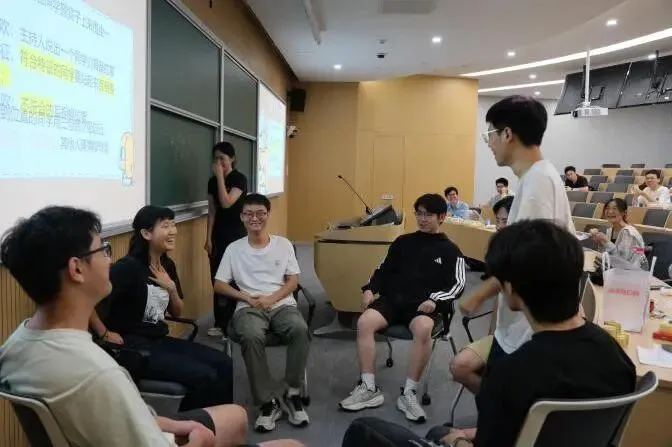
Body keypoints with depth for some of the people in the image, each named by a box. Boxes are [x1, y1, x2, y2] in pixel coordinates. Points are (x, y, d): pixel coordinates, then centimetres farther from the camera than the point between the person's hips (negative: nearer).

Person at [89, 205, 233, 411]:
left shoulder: (168, 265, 8)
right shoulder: (129, 266, -17)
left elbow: (177, 313, 15)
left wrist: (172, 288, -4)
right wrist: (105, 334, -15)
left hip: (160, 339, 8)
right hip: (133, 346, -8)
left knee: (223, 365, -3)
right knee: (205, 377, -20)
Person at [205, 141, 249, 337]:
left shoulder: (240, 178, -9)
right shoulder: (212, 181, 7)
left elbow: (226, 203, -23)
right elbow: (212, 211, 7)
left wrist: (220, 176, -20)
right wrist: (209, 238, 2)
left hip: (236, 235, -5)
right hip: (218, 236, 6)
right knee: (217, 279, 7)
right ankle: (221, 323, 16)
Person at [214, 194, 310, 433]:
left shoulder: (283, 244, 13)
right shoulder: (234, 249, 12)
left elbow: (293, 282, 9)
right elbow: (219, 285, 8)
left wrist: (271, 298, -10)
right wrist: (247, 297, -8)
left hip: (282, 304, 1)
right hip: (249, 307, -1)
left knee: (300, 329, -33)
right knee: (251, 336, -36)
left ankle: (293, 393, -16)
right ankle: (268, 401, -23)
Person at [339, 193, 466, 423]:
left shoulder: (450, 251, 11)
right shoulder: (403, 241, 20)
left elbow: (457, 285, 3)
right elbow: (384, 269, 20)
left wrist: (435, 300, -15)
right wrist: (370, 288, 2)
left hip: (422, 305, -3)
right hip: (392, 299, 3)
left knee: (423, 329, -38)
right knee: (364, 322, -27)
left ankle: (408, 393, -23)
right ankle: (369, 389, -19)